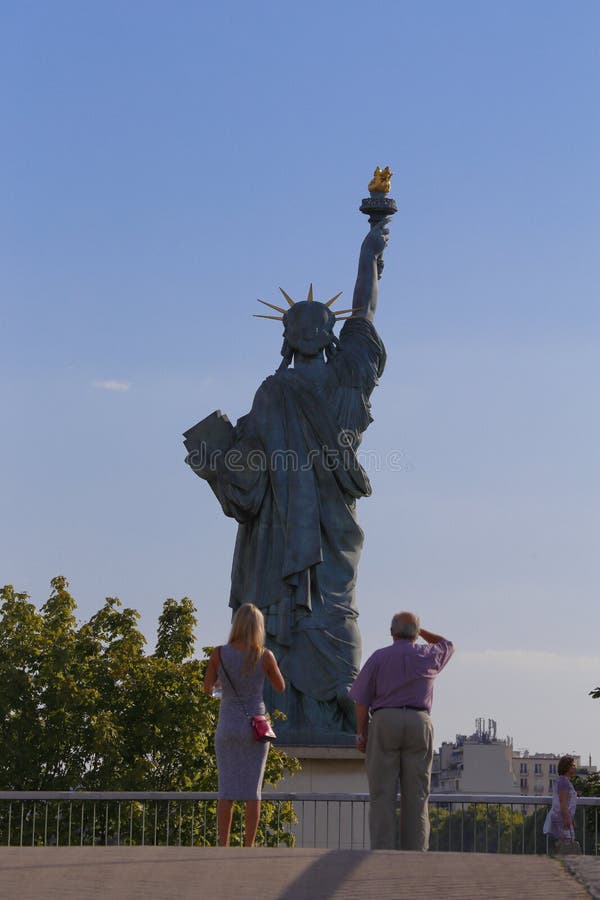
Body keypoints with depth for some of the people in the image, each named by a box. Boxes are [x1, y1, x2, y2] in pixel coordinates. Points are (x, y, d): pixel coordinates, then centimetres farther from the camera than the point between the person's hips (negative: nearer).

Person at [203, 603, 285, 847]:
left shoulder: (219, 654, -6)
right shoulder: (264, 656, -7)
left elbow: (207, 688, 4)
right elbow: (281, 686, 7)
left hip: (227, 726, 0)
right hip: (255, 726, 0)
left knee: (226, 790, 4)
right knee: (252, 790, 5)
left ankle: (223, 846, 1)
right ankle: (248, 847, 4)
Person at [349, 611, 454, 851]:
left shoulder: (378, 658, 4)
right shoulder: (428, 656, 8)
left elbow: (362, 700, 1)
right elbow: (448, 645, 32)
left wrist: (361, 734, 6)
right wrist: (419, 630, 32)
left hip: (384, 723, -1)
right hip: (419, 723, 1)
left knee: (382, 795, -3)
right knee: (416, 796, 2)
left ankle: (381, 852, -9)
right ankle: (415, 854, -1)